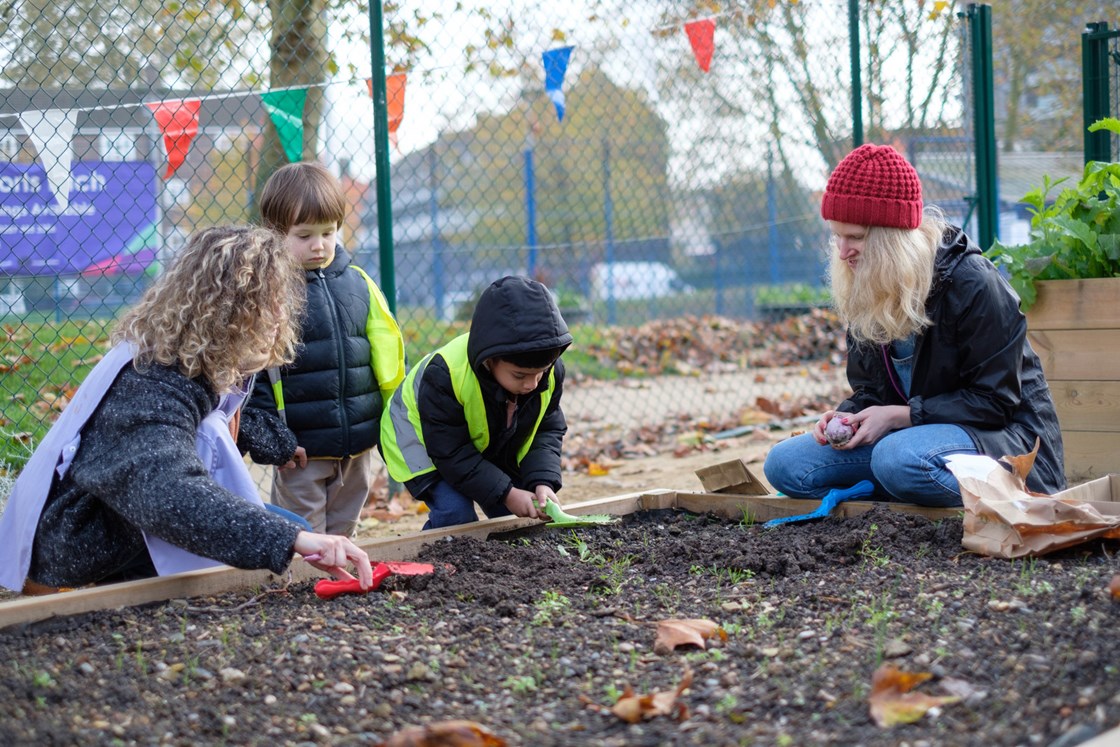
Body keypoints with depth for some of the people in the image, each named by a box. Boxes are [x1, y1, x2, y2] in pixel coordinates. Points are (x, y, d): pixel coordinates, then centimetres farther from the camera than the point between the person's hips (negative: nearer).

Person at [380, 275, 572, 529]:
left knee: (515, 516, -2)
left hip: (491, 448, 6)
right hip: (423, 438, -5)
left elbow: (548, 430, -11)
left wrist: (542, 482, -30)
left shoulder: (551, 371, -25)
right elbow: (451, 453, -33)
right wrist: (506, 493, -36)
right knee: (455, 514, -25)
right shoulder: (444, 375, -40)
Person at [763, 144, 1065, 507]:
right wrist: (845, 416, -12)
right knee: (784, 463, -9)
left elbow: (995, 399, -17)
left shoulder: (972, 283, -18)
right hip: (910, 432, 7)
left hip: (1003, 433, -7)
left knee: (899, 459, -40)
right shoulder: (862, 293, 4)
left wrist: (899, 415, -22)